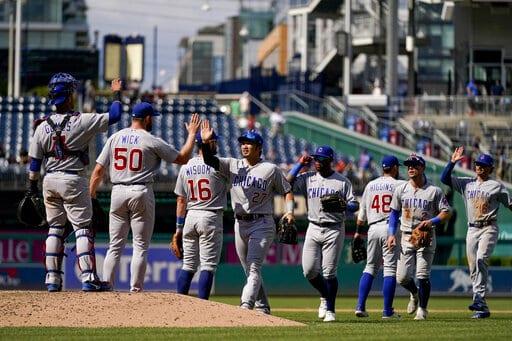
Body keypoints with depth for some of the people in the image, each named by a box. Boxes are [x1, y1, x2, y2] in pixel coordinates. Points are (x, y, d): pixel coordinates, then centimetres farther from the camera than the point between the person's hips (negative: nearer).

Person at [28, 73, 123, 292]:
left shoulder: (42, 127, 1)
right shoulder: (81, 121, -12)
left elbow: (35, 161, 5)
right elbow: (114, 115, -8)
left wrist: (33, 186, 15)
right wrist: (116, 94, 7)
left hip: (50, 181, 4)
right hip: (73, 181, -4)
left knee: (55, 228, 12)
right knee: (83, 227, -2)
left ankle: (52, 278, 9)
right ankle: (88, 278, -11)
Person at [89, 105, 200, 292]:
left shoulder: (114, 138, 6)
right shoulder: (152, 141, -5)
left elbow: (98, 171, 4)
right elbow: (182, 158, 2)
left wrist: (89, 197, 9)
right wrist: (192, 134, 14)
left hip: (118, 192, 4)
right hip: (141, 193, -4)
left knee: (115, 246, 9)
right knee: (140, 247, 1)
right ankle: (136, 289, -2)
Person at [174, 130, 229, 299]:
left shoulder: (186, 167, 8)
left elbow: (181, 200, 11)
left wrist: (179, 226, 14)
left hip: (190, 217, 5)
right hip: (211, 216, -5)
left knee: (189, 264, 11)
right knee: (208, 265, -4)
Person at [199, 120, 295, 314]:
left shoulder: (270, 169, 1)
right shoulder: (233, 165, 9)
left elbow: (287, 191, 5)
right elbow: (210, 160, -4)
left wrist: (289, 211, -11)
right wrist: (205, 143, -22)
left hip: (262, 224, -5)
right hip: (240, 224, 5)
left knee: (254, 267, -17)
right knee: (250, 271, 9)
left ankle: (246, 306, -30)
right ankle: (262, 309, 18)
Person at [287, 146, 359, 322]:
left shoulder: (342, 181, 1)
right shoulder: (308, 178, 9)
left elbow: (354, 205, -1)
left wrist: (340, 206, -22)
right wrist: (300, 164, -1)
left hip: (334, 230, -4)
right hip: (314, 229, 4)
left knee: (329, 272, -7)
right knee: (309, 271, -1)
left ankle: (330, 310, 1)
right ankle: (325, 296, 25)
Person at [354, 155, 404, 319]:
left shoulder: (370, 185, 12)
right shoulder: (399, 185, -2)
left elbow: (362, 212, 15)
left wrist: (358, 231, 22)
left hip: (373, 228, 4)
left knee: (370, 267, 14)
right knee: (390, 269, -3)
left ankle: (360, 306, 3)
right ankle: (387, 311, -6)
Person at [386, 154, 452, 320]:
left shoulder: (434, 191, -2)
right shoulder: (401, 189, 6)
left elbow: (447, 212, -1)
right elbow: (394, 213, 12)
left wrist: (432, 221, -19)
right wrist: (391, 234, 1)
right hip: (406, 236, 3)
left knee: (423, 275, -9)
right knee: (402, 277, -1)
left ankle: (422, 309, 8)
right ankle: (415, 293, 32)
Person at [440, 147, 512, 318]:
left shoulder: (496, 186, 3)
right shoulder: (466, 183, 13)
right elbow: (445, 178, 8)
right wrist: (452, 162, -3)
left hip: (489, 229, -5)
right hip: (472, 230, 5)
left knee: (481, 259, -25)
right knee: (473, 268, 1)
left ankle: (479, 299, -32)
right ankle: (482, 308, 5)